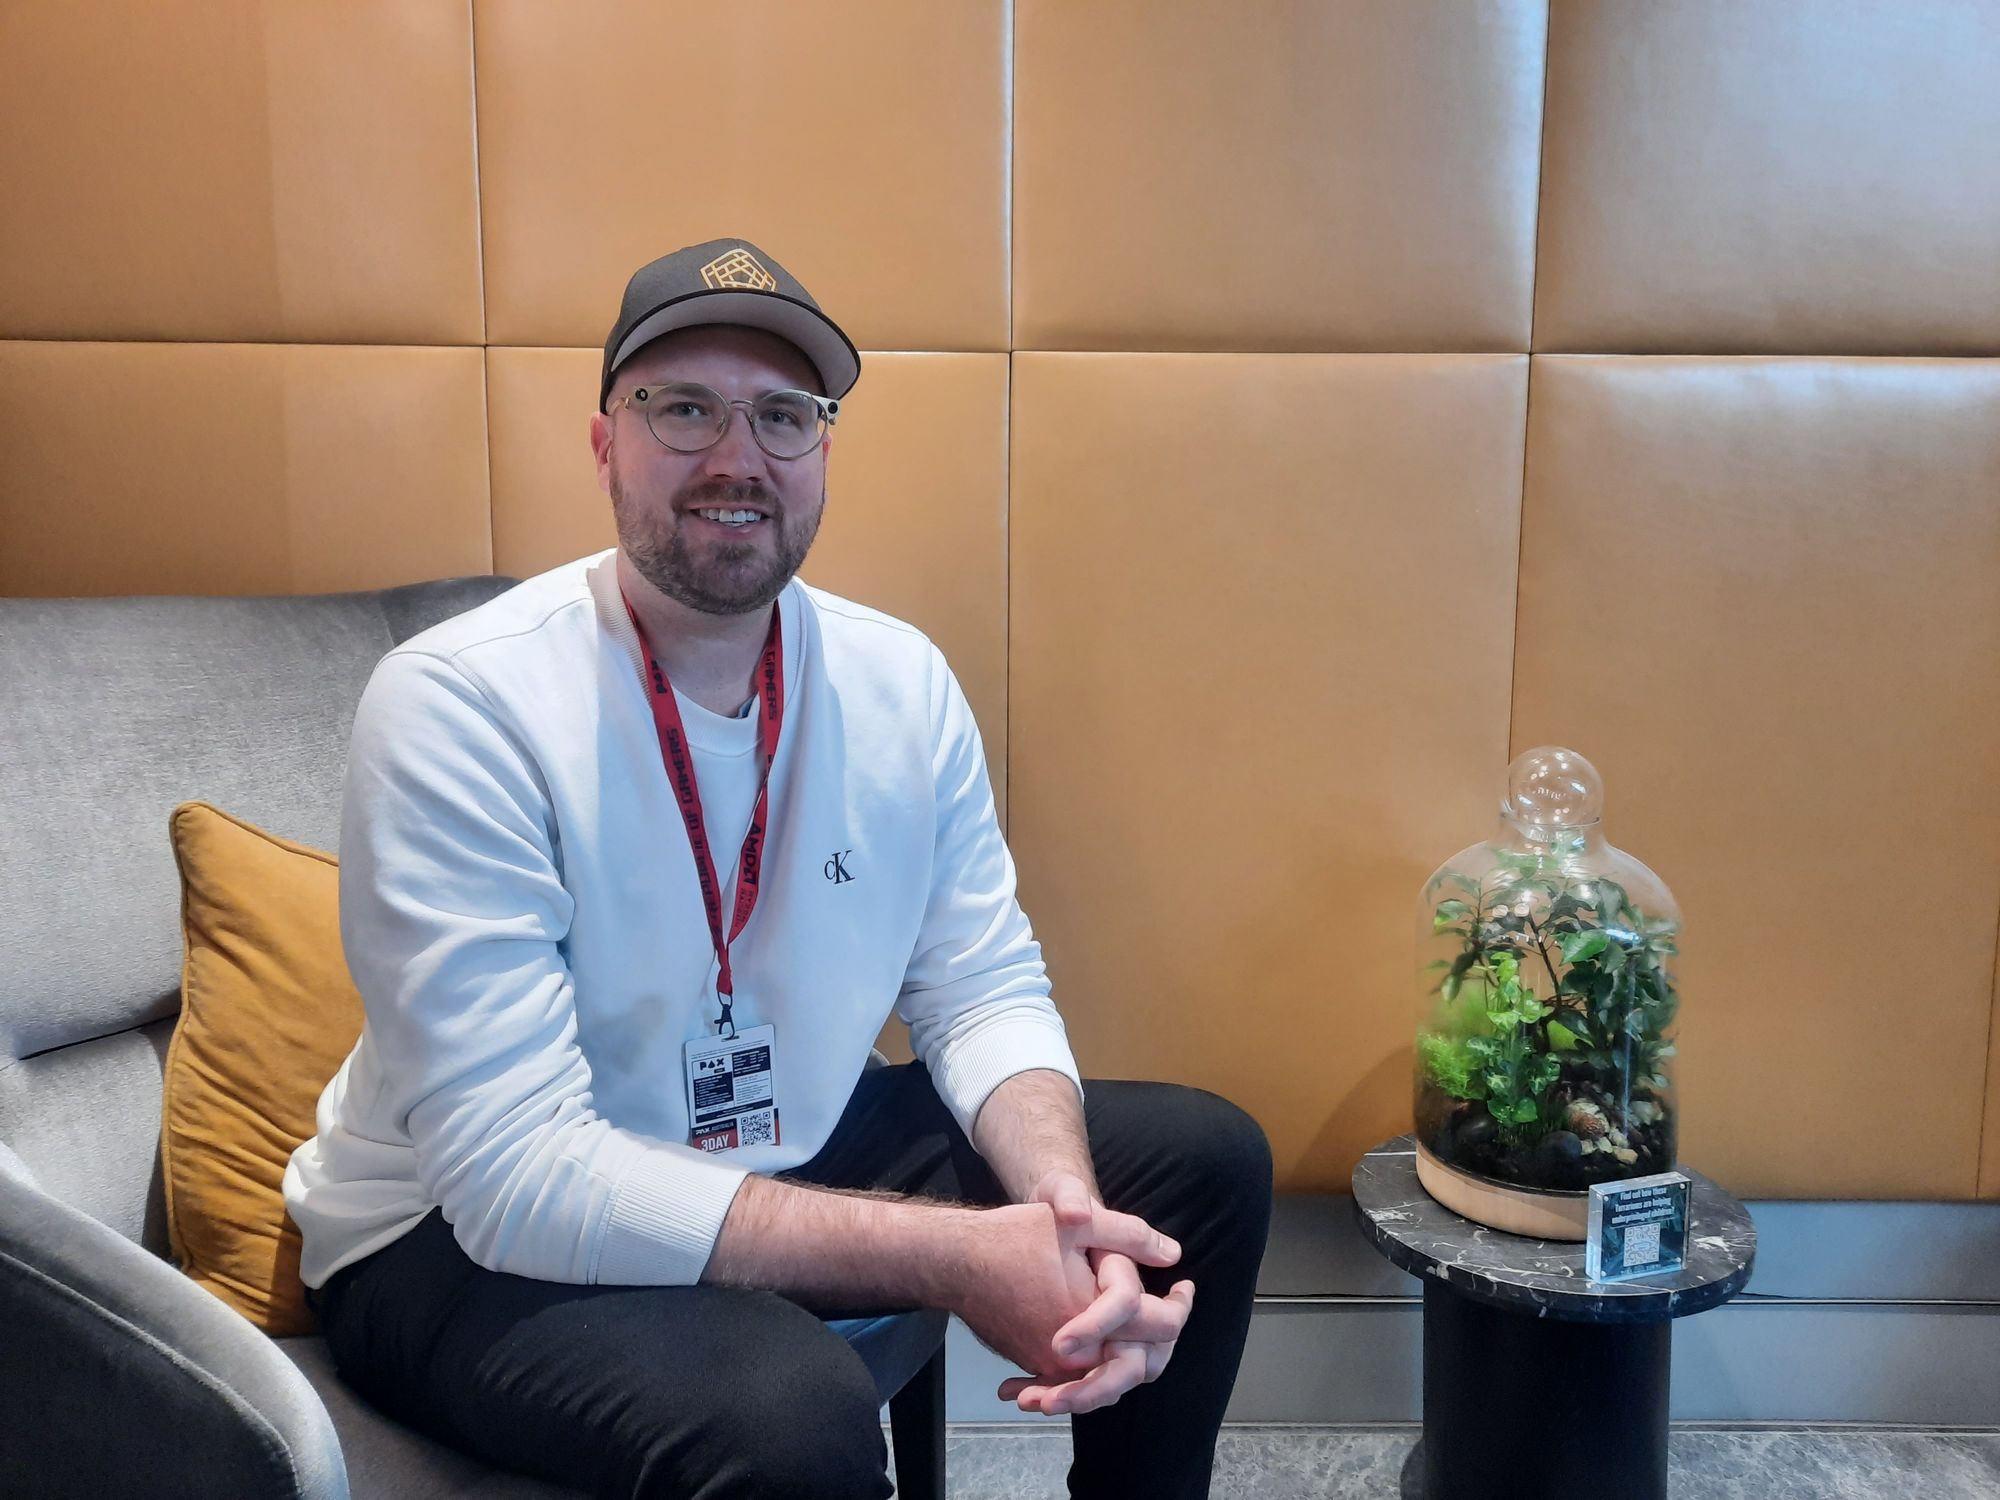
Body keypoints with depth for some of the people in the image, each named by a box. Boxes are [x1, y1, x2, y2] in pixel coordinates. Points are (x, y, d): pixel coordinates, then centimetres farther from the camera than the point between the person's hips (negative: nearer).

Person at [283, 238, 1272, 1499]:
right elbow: (520, 1173, -29)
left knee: (1206, 1162, 2)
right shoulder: (459, 706, -23)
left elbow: (985, 993, -3)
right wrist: (953, 1256, -33)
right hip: (470, 1229, -5)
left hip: (791, 1153, 6)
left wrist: (1066, 1210, -25)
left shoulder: (901, 682, -6)